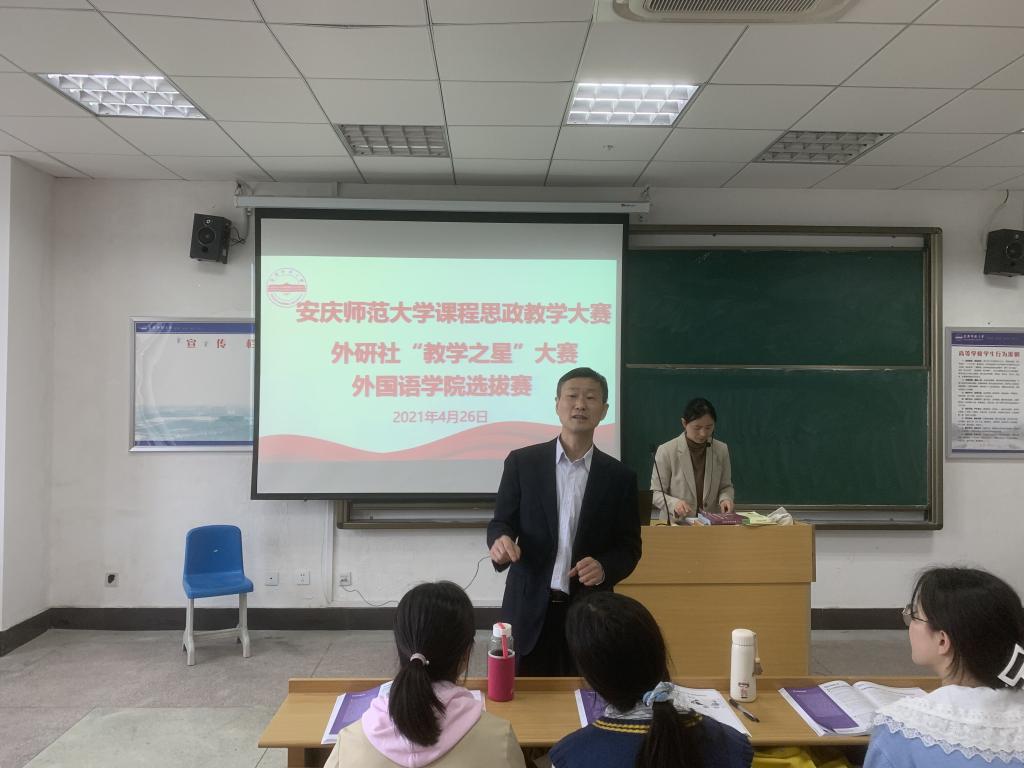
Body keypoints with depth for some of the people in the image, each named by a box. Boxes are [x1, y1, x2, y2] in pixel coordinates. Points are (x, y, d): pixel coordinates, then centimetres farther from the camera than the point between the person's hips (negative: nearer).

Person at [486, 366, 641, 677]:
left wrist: (604, 568, -15)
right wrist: (501, 542, -21)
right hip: (529, 608, 0)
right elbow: (501, 523, 2)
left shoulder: (619, 476, 2)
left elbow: (629, 547, 5)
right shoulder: (522, 462, 0)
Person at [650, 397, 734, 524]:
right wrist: (674, 503, -23)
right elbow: (655, 493, -4)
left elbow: (726, 486, 15)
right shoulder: (666, 451, -7)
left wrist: (725, 499, -7)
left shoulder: (721, 449, 4)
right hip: (675, 524, -4)